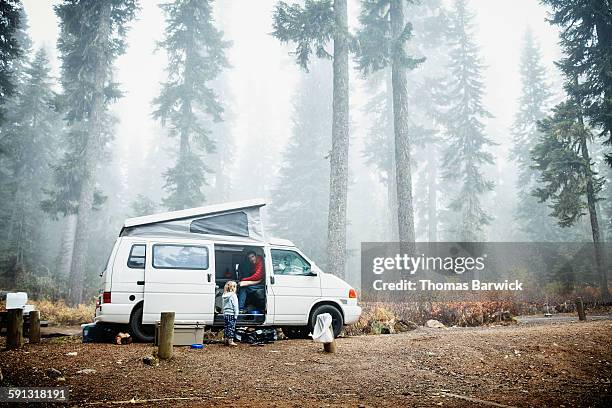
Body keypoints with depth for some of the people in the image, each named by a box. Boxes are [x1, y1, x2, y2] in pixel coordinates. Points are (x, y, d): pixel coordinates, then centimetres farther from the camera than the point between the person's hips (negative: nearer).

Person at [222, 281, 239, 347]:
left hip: (225, 314, 7)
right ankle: (230, 341, -4)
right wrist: (236, 315, -10)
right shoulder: (233, 295, -11)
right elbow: (235, 306, -12)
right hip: (231, 314, -7)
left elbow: (223, 306, 13)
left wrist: (224, 313, 16)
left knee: (226, 327, 12)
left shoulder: (224, 295, 10)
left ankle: (226, 340, 17)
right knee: (231, 328, -4)